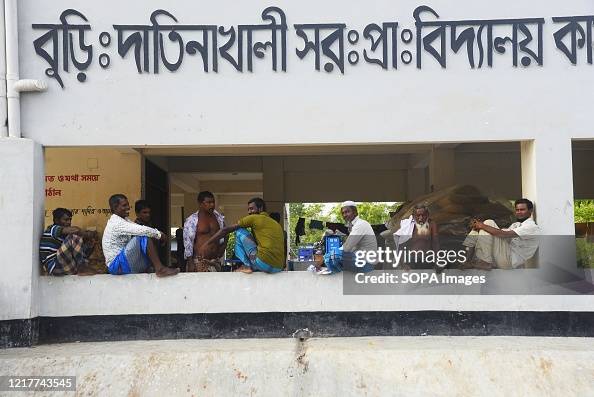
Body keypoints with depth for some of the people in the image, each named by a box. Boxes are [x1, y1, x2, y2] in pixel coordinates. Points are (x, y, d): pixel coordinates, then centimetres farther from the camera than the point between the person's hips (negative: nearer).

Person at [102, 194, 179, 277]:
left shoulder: (124, 220, 14)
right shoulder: (116, 223, -17)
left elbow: (138, 229, 11)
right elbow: (140, 230, -26)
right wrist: (159, 234, -14)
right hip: (117, 265, -10)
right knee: (144, 237, -22)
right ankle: (160, 269, -22)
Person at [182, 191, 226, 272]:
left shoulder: (219, 217, 9)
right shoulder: (192, 220, -7)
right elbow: (188, 242, -8)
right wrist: (190, 263, -11)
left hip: (216, 262, 5)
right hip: (199, 262, -5)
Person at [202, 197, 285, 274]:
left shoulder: (254, 218, 6)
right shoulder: (277, 224, 25)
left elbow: (225, 230, 7)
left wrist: (205, 245, 14)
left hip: (264, 263, -7)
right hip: (278, 268, 7)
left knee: (239, 231, 10)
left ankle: (247, 266, 7)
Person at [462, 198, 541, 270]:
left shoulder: (532, 227, -8)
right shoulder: (516, 224, 23)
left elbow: (505, 234, -20)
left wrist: (483, 226, -13)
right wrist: (479, 225, -6)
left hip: (510, 260, -9)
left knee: (488, 224, -16)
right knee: (489, 223, 2)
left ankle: (484, 262, -19)